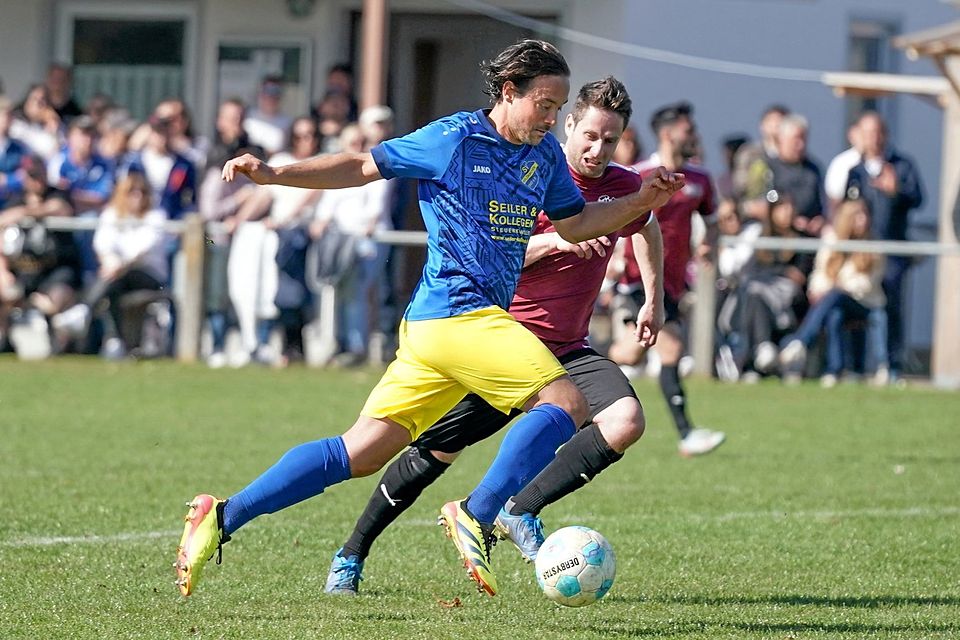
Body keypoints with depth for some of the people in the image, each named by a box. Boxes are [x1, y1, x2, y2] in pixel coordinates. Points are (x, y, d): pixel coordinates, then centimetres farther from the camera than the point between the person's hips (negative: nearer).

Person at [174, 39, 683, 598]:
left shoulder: (545, 154, 17)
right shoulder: (454, 139, -5)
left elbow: (575, 224, 29)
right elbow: (364, 167, 1)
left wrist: (640, 202, 15)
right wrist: (274, 175, -5)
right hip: (460, 316, -8)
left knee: (362, 452, 6)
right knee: (566, 403, -15)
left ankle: (224, 517, 6)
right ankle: (479, 516, -22)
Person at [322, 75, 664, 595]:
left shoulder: (624, 188, 3)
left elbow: (648, 227, 28)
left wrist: (655, 300, 29)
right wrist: (553, 241, -27)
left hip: (568, 351, 4)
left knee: (626, 421, -24)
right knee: (435, 452, -4)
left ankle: (520, 513, -17)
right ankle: (351, 557, 13)